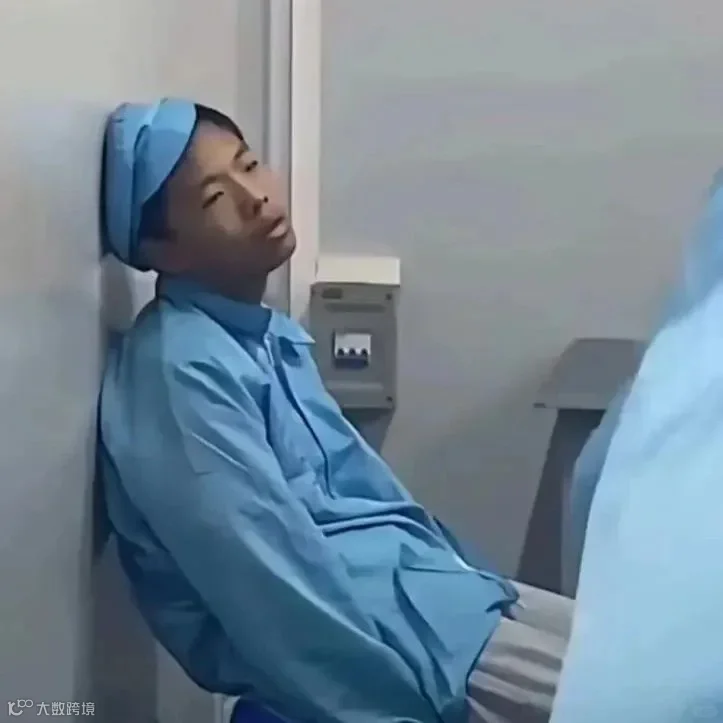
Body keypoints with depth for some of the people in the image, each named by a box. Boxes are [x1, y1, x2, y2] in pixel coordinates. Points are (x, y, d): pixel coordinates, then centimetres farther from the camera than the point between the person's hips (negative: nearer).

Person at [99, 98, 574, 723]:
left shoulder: (273, 335, 12)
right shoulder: (178, 369, -18)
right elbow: (282, 593, -22)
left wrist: (474, 586, 11)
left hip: (415, 582, 9)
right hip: (341, 634, -9)